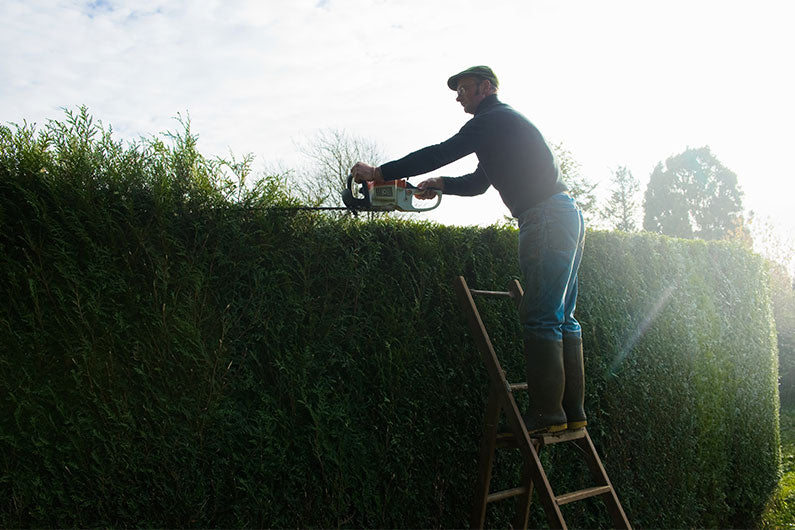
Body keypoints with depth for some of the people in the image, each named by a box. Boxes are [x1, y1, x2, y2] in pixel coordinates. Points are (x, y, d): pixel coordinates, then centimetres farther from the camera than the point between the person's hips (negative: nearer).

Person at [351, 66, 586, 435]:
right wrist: (441, 184, 16)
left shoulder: (495, 119, -5)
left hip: (547, 217, -10)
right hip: (565, 218, 10)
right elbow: (479, 182, 31)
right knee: (561, 319, 8)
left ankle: (547, 411, -8)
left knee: (541, 319, -11)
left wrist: (380, 172, -10)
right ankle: (573, 411, 11)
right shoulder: (505, 124, 28)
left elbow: (443, 152, -14)